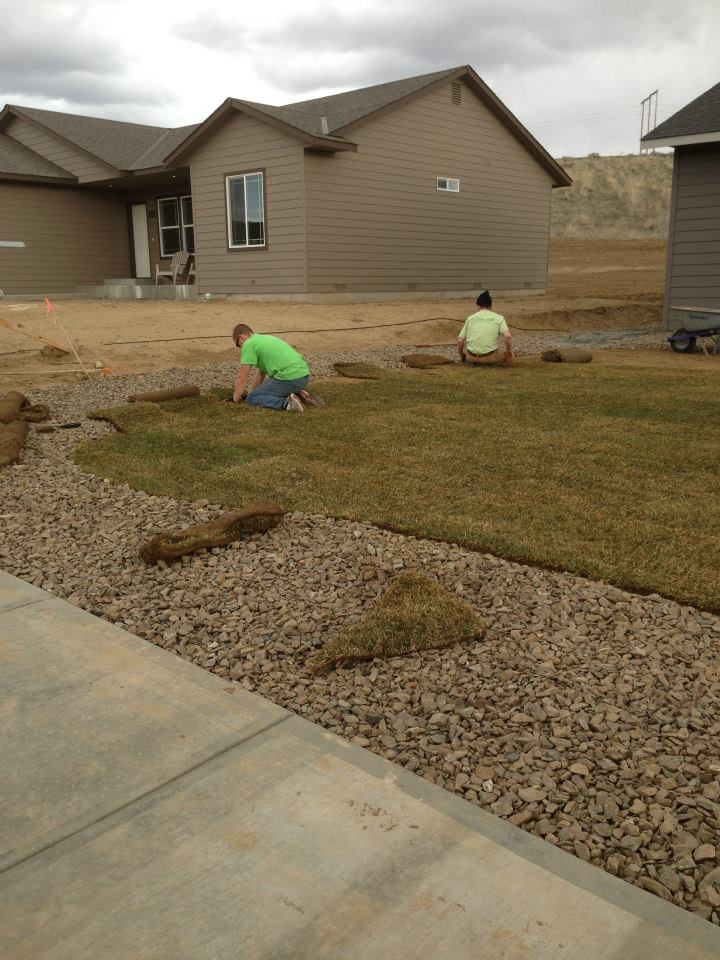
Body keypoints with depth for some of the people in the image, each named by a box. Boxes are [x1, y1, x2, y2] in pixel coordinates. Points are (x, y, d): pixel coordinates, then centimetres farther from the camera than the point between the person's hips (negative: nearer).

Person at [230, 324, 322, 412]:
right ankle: (300, 395, 12)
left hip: (290, 377, -9)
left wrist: (236, 400, 11)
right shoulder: (265, 338, 26)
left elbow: (242, 379, -1)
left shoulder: (248, 344, -1)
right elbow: (260, 374, 33)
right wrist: (248, 393, 36)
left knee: (252, 398, 3)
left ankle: (286, 403, -19)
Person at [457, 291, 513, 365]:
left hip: (472, 356, 0)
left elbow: (460, 341, 5)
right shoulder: (499, 318, 4)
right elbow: (507, 336, -13)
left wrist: (462, 355, 23)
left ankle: (471, 361, 10)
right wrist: (509, 351, 5)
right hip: (490, 357, 0)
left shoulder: (470, 318, 9)